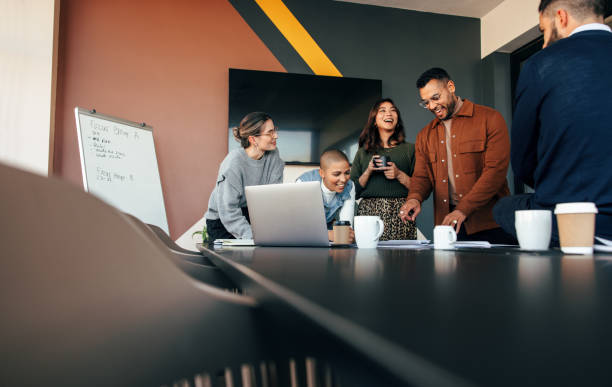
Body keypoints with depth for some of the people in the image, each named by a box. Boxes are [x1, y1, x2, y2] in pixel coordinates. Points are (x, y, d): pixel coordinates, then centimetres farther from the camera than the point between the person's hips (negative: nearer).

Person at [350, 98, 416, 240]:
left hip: (400, 213, 0)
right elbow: (354, 191, 10)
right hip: (368, 212, 1)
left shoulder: (410, 149, 12)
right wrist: (368, 171, -4)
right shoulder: (364, 151, 15)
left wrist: (399, 175, -7)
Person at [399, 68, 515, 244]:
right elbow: (421, 175, 12)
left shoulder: (490, 118, 0)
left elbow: (496, 170, -10)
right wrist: (414, 198, -12)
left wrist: (463, 209, -20)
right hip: (446, 225, 4)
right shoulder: (425, 135, 16)